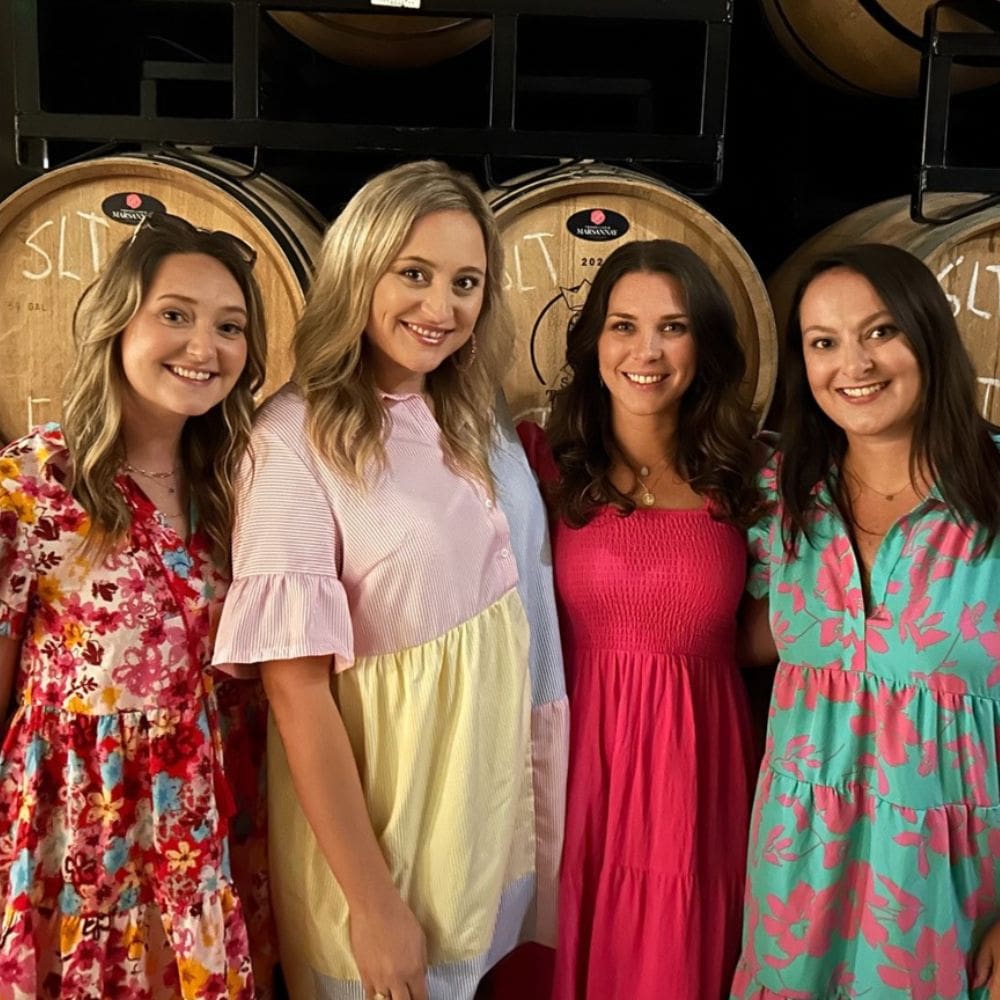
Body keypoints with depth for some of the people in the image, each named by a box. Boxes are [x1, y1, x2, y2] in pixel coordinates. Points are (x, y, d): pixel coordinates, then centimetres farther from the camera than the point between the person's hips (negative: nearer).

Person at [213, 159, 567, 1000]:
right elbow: (297, 687, -19)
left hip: (491, 781, 6)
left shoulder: (478, 424, 2)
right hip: (375, 810, -6)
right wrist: (372, 902, -18)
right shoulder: (297, 437, -17)